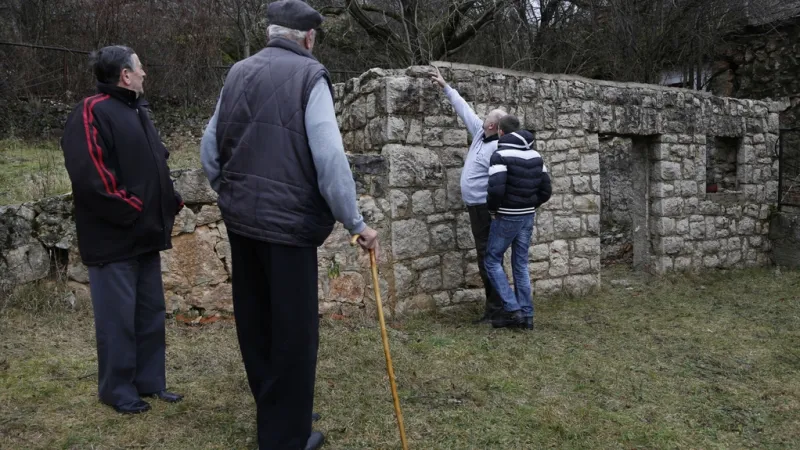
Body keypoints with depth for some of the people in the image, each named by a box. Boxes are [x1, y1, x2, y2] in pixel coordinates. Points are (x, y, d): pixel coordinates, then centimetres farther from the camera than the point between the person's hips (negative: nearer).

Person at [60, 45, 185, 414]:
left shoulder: (137, 112, 17)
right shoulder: (91, 113, -13)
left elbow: (155, 165, 23)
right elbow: (89, 176, -23)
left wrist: (169, 203, 9)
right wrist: (129, 211, -17)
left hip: (146, 234, 9)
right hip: (113, 238, -9)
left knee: (150, 313, 14)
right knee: (117, 316, 1)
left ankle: (149, 381, 26)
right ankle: (117, 389, 16)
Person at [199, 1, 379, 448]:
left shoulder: (239, 72, 10)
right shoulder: (309, 75, -9)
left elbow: (209, 148, 11)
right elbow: (330, 158, -18)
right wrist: (356, 222, -11)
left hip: (241, 218, 7)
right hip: (288, 221, -7)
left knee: (254, 323, 18)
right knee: (293, 331, 5)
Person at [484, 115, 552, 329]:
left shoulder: (501, 155, -13)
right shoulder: (535, 155, 9)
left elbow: (496, 189, -24)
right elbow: (546, 190, 8)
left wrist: (491, 208, -7)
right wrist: (531, 205, 16)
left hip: (507, 217, -7)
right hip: (528, 216, 7)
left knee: (492, 260, 6)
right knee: (521, 264, 12)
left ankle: (513, 309, -1)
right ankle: (526, 315, 13)